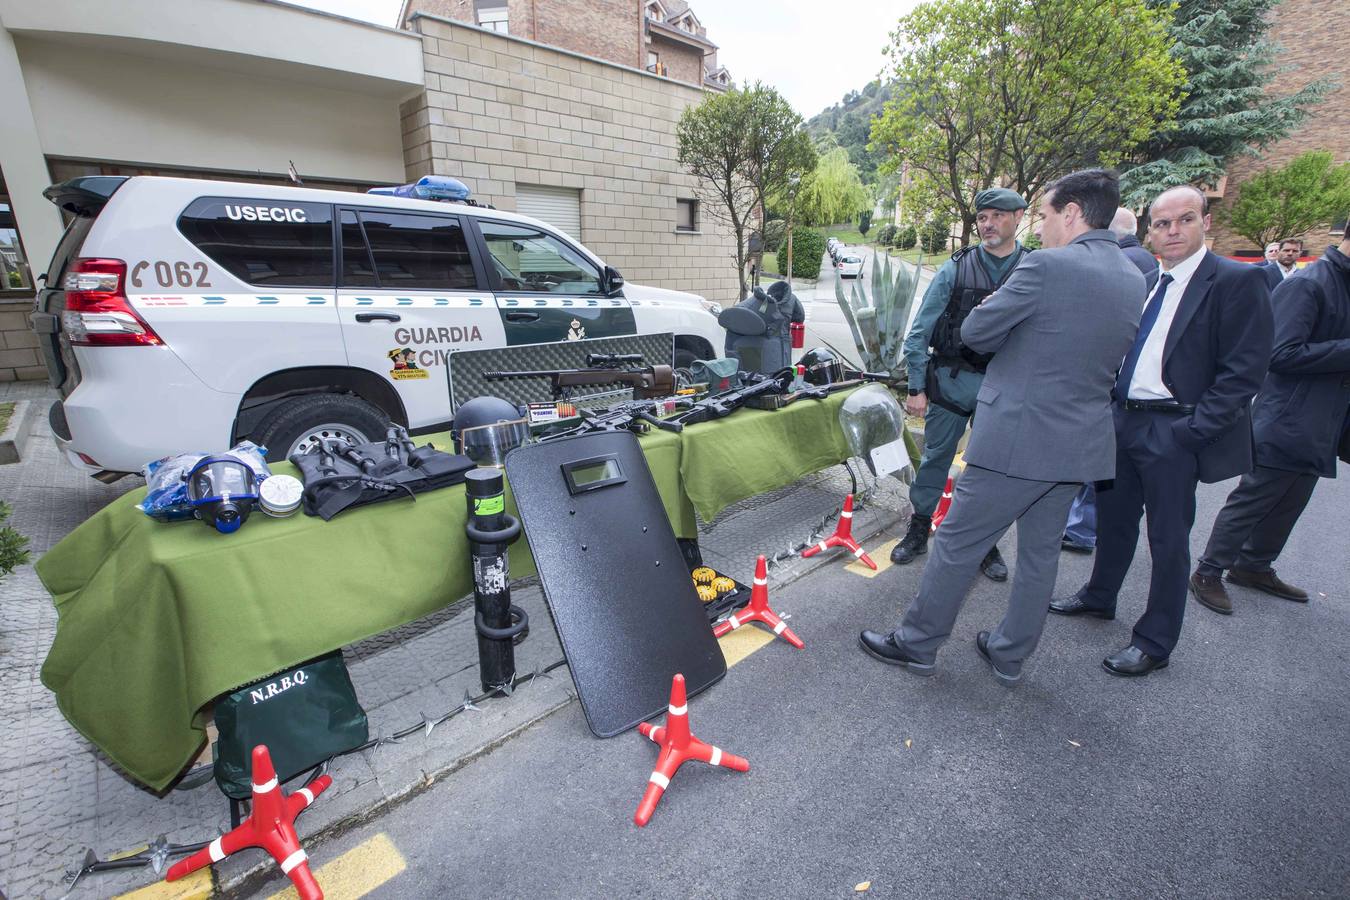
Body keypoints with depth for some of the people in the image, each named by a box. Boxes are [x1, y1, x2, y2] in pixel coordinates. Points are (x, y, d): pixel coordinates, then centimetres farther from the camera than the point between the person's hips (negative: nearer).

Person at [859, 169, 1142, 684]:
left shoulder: (1047, 266, -15)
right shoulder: (1135, 280, 10)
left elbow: (975, 332, -11)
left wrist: (997, 311, 10)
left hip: (1018, 437, -8)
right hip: (1081, 444, 8)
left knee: (958, 544, 4)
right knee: (1040, 553, 17)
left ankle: (917, 644, 19)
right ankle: (1010, 655, 32)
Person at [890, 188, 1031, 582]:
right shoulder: (955, 269, -3)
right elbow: (919, 331, -3)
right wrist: (917, 388, -5)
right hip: (952, 382, -1)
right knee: (935, 458, 9)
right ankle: (918, 531, 26)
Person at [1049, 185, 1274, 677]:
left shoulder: (1237, 281, -8)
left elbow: (1243, 372, -13)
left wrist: (1190, 431, -18)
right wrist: (1112, 410, 5)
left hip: (1174, 432, -6)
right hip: (1124, 419, 6)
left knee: (1169, 538, 5)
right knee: (1113, 516, 18)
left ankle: (1155, 641, 19)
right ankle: (1099, 597, 38)